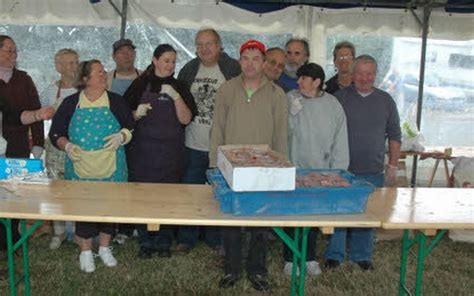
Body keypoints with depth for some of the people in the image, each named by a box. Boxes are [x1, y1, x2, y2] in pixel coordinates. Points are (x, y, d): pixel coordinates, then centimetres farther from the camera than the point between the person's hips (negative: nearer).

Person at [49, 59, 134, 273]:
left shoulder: (116, 101, 3)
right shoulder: (71, 103, 2)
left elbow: (131, 129, 5)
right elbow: (56, 133, 4)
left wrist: (121, 137, -14)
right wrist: (67, 146, -14)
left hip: (111, 169, 1)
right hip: (81, 169, -1)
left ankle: (105, 248, 28)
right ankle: (85, 252, 21)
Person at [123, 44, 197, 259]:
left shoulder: (179, 87, 7)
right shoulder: (141, 84, 4)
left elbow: (186, 119, -3)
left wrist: (176, 97, -15)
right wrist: (136, 114, -15)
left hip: (171, 153, 1)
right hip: (142, 151, 0)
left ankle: (164, 242, 19)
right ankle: (146, 242, 17)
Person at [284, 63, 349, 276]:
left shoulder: (333, 105, -1)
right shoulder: (290, 99, -6)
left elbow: (340, 142, 2)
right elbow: (284, 131, -8)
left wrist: (336, 173, -1)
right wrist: (292, 113, -23)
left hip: (321, 172, 2)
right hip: (293, 170, -1)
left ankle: (310, 257, 31)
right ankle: (290, 258, 23)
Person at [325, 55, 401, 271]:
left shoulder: (385, 101, 7)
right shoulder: (339, 97, -1)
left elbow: (394, 135, 10)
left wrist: (392, 166, 5)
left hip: (373, 172, 2)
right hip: (342, 169, -2)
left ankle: (362, 256, 26)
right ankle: (334, 255, 18)